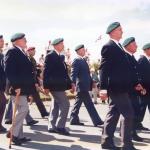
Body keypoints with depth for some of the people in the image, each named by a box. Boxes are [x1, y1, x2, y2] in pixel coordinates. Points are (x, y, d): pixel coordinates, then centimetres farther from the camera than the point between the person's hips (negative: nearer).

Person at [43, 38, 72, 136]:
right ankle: (60, 126, -2)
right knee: (65, 104, -9)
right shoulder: (50, 56, -10)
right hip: (55, 85, -9)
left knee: (56, 105, 12)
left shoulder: (59, 57, 16)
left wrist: (70, 83, 11)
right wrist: (46, 86, -17)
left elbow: (64, 72, 17)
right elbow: (46, 71, -14)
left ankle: (52, 127, 19)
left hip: (59, 85, 9)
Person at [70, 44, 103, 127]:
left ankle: (74, 120, 17)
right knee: (89, 104, -3)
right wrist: (73, 83, -28)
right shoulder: (76, 61, -10)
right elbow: (73, 73, -18)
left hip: (84, 86, 9)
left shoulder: (83, 60, 17)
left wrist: (92, 82, 18)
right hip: (81, 86, -9)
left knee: (78, 102, 11)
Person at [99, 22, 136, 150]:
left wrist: (134, 83, 18)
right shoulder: (108, 46, -10)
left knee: (113, 114, 11)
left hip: (119, 86, 10)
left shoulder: (118, 46, 17)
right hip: (116, 87, -10)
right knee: (128, 114, -7)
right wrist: (103, 88, -23)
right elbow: (103, 68, -17)